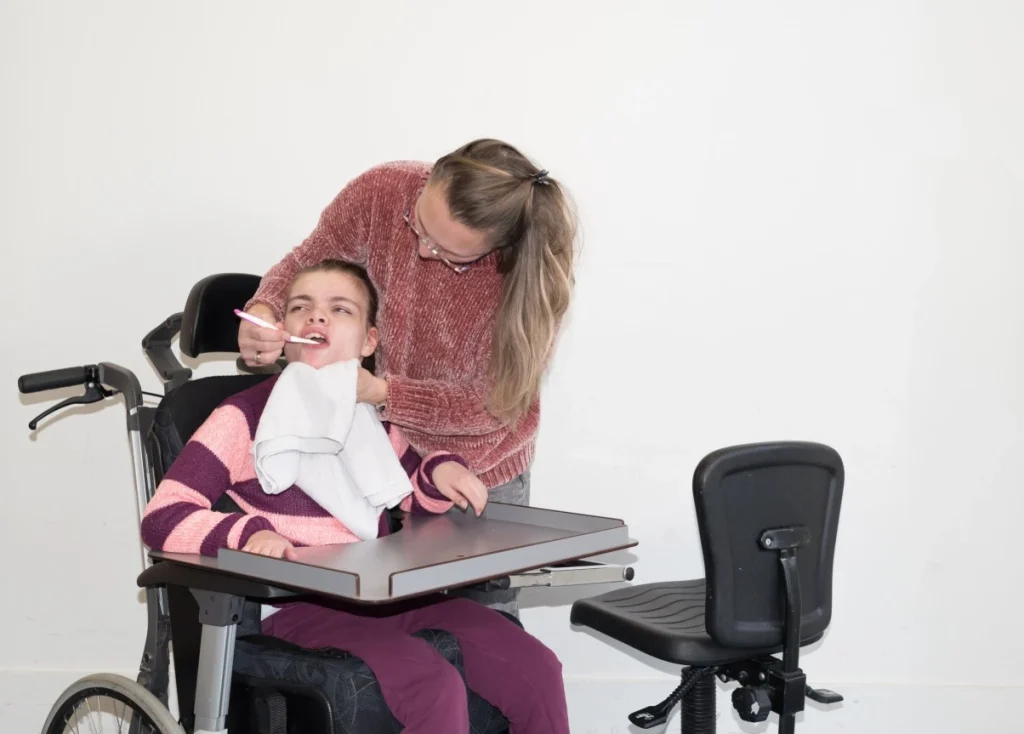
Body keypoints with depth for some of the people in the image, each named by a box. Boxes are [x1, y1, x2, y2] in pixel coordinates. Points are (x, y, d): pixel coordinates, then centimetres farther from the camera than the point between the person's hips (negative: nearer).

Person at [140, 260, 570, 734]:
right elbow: (161, 518, -9)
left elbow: (413, 495, 31)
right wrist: (247, 534, -28)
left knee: (535, 671, -13)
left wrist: (441, 472, 7)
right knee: (436, 690, -31)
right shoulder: (245, 415, -3)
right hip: (298, 604, -6)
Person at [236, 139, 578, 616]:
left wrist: (380, 393, -32)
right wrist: (264, 311, -25)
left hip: (479, 470, -1)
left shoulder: (534, 262, -26)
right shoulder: (379, 192, -21)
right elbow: (305, 264, -3)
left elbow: (491, 403, -20)